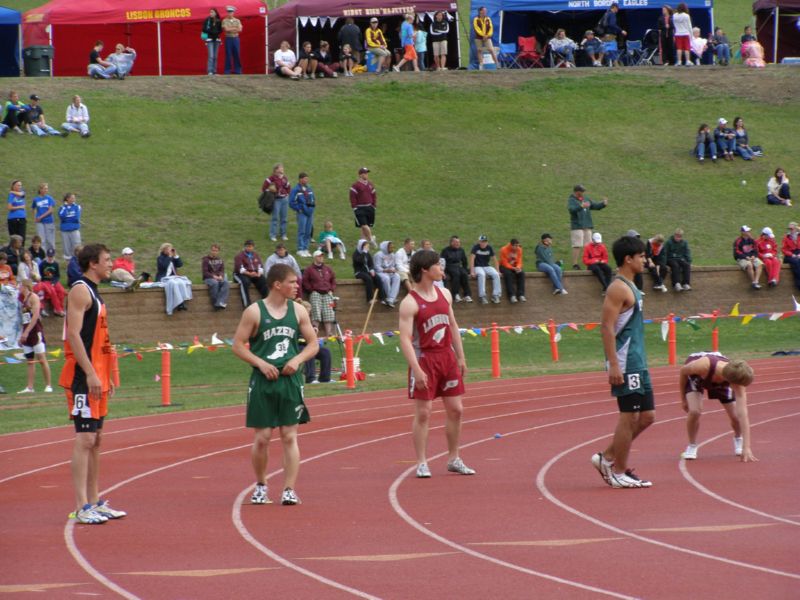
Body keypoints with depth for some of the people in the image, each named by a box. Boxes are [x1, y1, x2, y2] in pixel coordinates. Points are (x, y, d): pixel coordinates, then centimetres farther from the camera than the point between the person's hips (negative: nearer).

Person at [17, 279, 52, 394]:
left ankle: (48, 386, -7)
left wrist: (26, 332, -22)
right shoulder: (24, 300, 18)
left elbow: (35, 316, -17)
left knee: (42, 359, -8)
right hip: (26, 333, 9)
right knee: (30, 361, 6)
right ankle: (29, 387, 5)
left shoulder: (33, 297, -7)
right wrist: (22, 335, 16)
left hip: (36, 331, -9)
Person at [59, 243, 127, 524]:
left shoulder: (94, 293, 18)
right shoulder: (80, 291, -12)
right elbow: (73, 334, -20)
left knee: (95, 440, 12)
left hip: (97, 377, 10)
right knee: (85, 439, -11)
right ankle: (82, 507, -13)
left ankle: (94, 502, 17)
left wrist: (105, 375, 21)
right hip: (83, 377, -10)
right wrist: (90, 374, -24)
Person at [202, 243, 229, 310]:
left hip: (219, 277, 4)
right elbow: (205, 272, -6)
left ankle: (220, 303, -43)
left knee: (226, 283, -31)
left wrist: (220, 276, -13)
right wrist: (214, 276, -19)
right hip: (209, 278, -4)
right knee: (215, 283, -39)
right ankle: (215, 304, -32)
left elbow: (222, 270, 10)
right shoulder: (206, 260, 2)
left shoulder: (220, 260, 16)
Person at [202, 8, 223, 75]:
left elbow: (220, 30, 8)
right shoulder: (207, 20, -2)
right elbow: (204, 29, -6)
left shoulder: (218, 21, 6)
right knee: (211, 56, -13)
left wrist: (216, 32, -13)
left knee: (215, 56, 4)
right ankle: (210, 71, -15)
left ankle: (214, 71, 7)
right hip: (209, 39, -4)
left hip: (216, 39, 4)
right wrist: (212, 32, -13)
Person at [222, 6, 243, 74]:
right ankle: (228, 70, 2)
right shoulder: (225, 21, 1)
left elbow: (240, 29, -4)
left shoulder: (237, 21, 8)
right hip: (228, 38, -2)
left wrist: (230, 29, -9)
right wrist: (235, 28, -5)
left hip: (236, 38, 2)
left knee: (236, 54, 2)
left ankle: (237, 70, 7)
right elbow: (226, 29, -11)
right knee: (228, 55, -2)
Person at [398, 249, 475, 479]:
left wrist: (460, 358, 15)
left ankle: (453, 460, 19)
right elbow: (405, 339, -18)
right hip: (424, 359, -7)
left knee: (455, 410, 8)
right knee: (423, 413, -4)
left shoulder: (444, 294, 9)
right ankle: (421, 464, 2)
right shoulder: (410, 303, -13)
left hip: (446, 357, 7)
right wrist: (416, 369, -24)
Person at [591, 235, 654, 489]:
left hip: (638, 364, 10)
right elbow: (607, 327, -19)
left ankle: (607, 458, 18)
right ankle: (618, 473, 4)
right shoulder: (618, 289, -14)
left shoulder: (629, 287, 17)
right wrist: (613, 365, -24)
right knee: (629, 417, -4)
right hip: (625, 365, -10)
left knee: (647, 416, 11)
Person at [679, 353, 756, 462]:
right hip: (695, 375, -2)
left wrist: (747, 447, -43)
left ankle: (738, 439, 31)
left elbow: (742, 414, -40)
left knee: (735, 415, -6)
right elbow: (683, 370, -21)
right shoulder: (703, 366, -46)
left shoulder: (737, 378, -39)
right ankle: (692, 446, 2)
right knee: (695, 411, -26)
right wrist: (683, 398, -10)